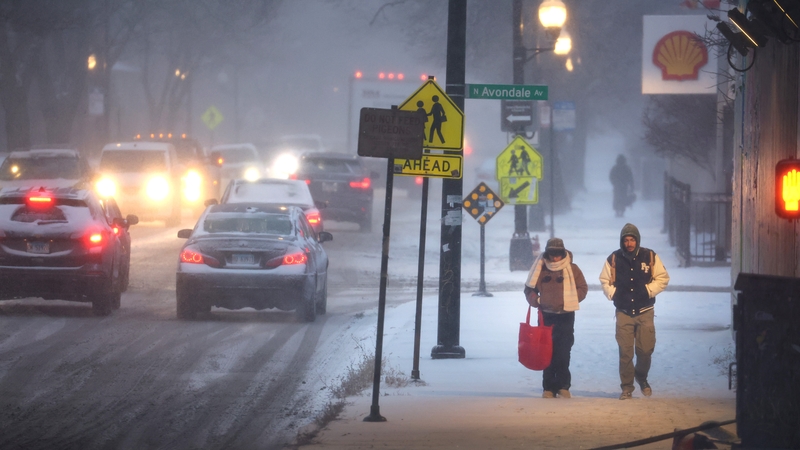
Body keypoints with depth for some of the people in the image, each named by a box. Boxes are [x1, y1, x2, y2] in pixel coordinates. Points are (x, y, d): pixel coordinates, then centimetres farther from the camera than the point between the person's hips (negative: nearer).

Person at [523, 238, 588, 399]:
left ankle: (563, 386, 1)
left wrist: (570, 300, -8)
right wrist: (535, 300, -6)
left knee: (563, 354, -5)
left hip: (566, 316, -1)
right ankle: (549, 388, 4)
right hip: (546, 316, 1)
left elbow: (582, 288, 7)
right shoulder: (540, 269, 4)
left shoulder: (572, 269, 1)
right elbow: (529, 288, 13)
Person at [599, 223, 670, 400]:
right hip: (624, 312, 0)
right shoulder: (613, 259, 1)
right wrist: (612, 293, -6)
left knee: (645, 349, -2)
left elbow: (662, 278, 2)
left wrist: (649, 290, -11)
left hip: (645, 312, 0)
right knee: (625, 352, -2)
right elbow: (605, 280, 11)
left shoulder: (650, 257, -2)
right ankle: (627, 387, 9)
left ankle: (641, 377, 27)